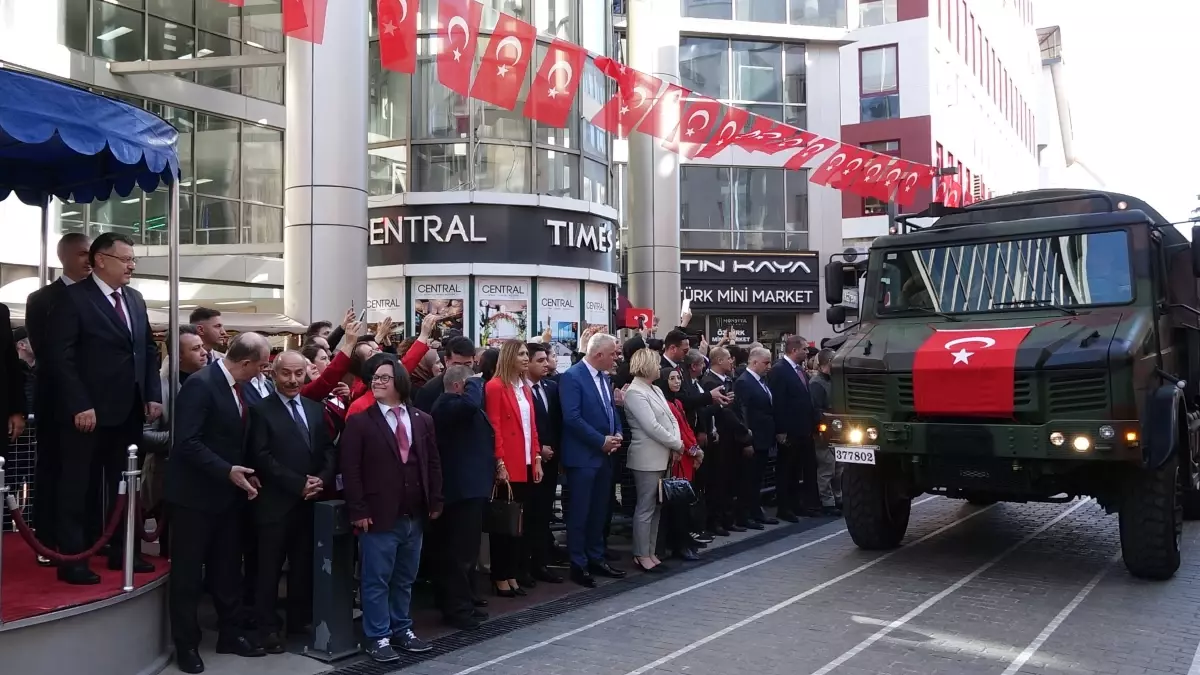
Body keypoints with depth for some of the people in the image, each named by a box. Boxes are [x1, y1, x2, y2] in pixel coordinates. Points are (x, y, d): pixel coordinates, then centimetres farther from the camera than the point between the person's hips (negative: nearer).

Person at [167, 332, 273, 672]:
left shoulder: (237, 387, 6)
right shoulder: (200, 384, -19)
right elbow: (187, 442, -24)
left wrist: (243, 473, 4)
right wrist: (227, 471, -26)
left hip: (228, 493, 8)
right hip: (196, 494, -8)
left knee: (228, 569, 16)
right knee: (189, 573, 5)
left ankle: (230, 634, 27)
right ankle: (186, 644, 17)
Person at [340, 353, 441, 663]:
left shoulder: (422, 420, 9)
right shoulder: (359, 422, -5)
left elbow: (433, 463, 12)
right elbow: (350, 470, -9)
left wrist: (435, 502, 6)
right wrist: (358, 511, -14)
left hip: (415, 516, 5)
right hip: (379, 516, -4)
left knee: (405, 579, 16)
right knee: (377, 580, 3)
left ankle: (402, 629, 29)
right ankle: (378, 637, 15)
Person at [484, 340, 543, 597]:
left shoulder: (525, 387, 15)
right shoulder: (495, 386, -9)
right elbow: (494, 428, -13)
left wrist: (537, 459, 9)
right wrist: (499, 464, -17)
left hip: (526, 464, 7)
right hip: (507, 466, -7)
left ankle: (514, 573, 19)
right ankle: (500, 577, 10)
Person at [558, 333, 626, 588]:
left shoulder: (605, 377, 13)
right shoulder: (572, 376, -14)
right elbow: (572, 418, -21)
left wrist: (617, 434, 0)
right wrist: (601, 441, -17)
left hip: (605, 454, 8)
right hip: (583, 455, -8)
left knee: (599, 510, 14)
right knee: (580, 512, 0)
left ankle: (596, 558, 25)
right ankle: (578, 564, 9)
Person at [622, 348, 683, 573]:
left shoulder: (656, 390, 15)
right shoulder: (635, 392, -14)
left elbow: (671, 419, 12)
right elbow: (652, 427, -19)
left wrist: (676, 445, -4)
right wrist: (677, 444, -11)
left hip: (662, 457, 9)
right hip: (647, 459, -9)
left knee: (656, 507, 12)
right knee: (645, 508, -2)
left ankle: (650, 552, 20)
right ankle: (641, 555, 7)